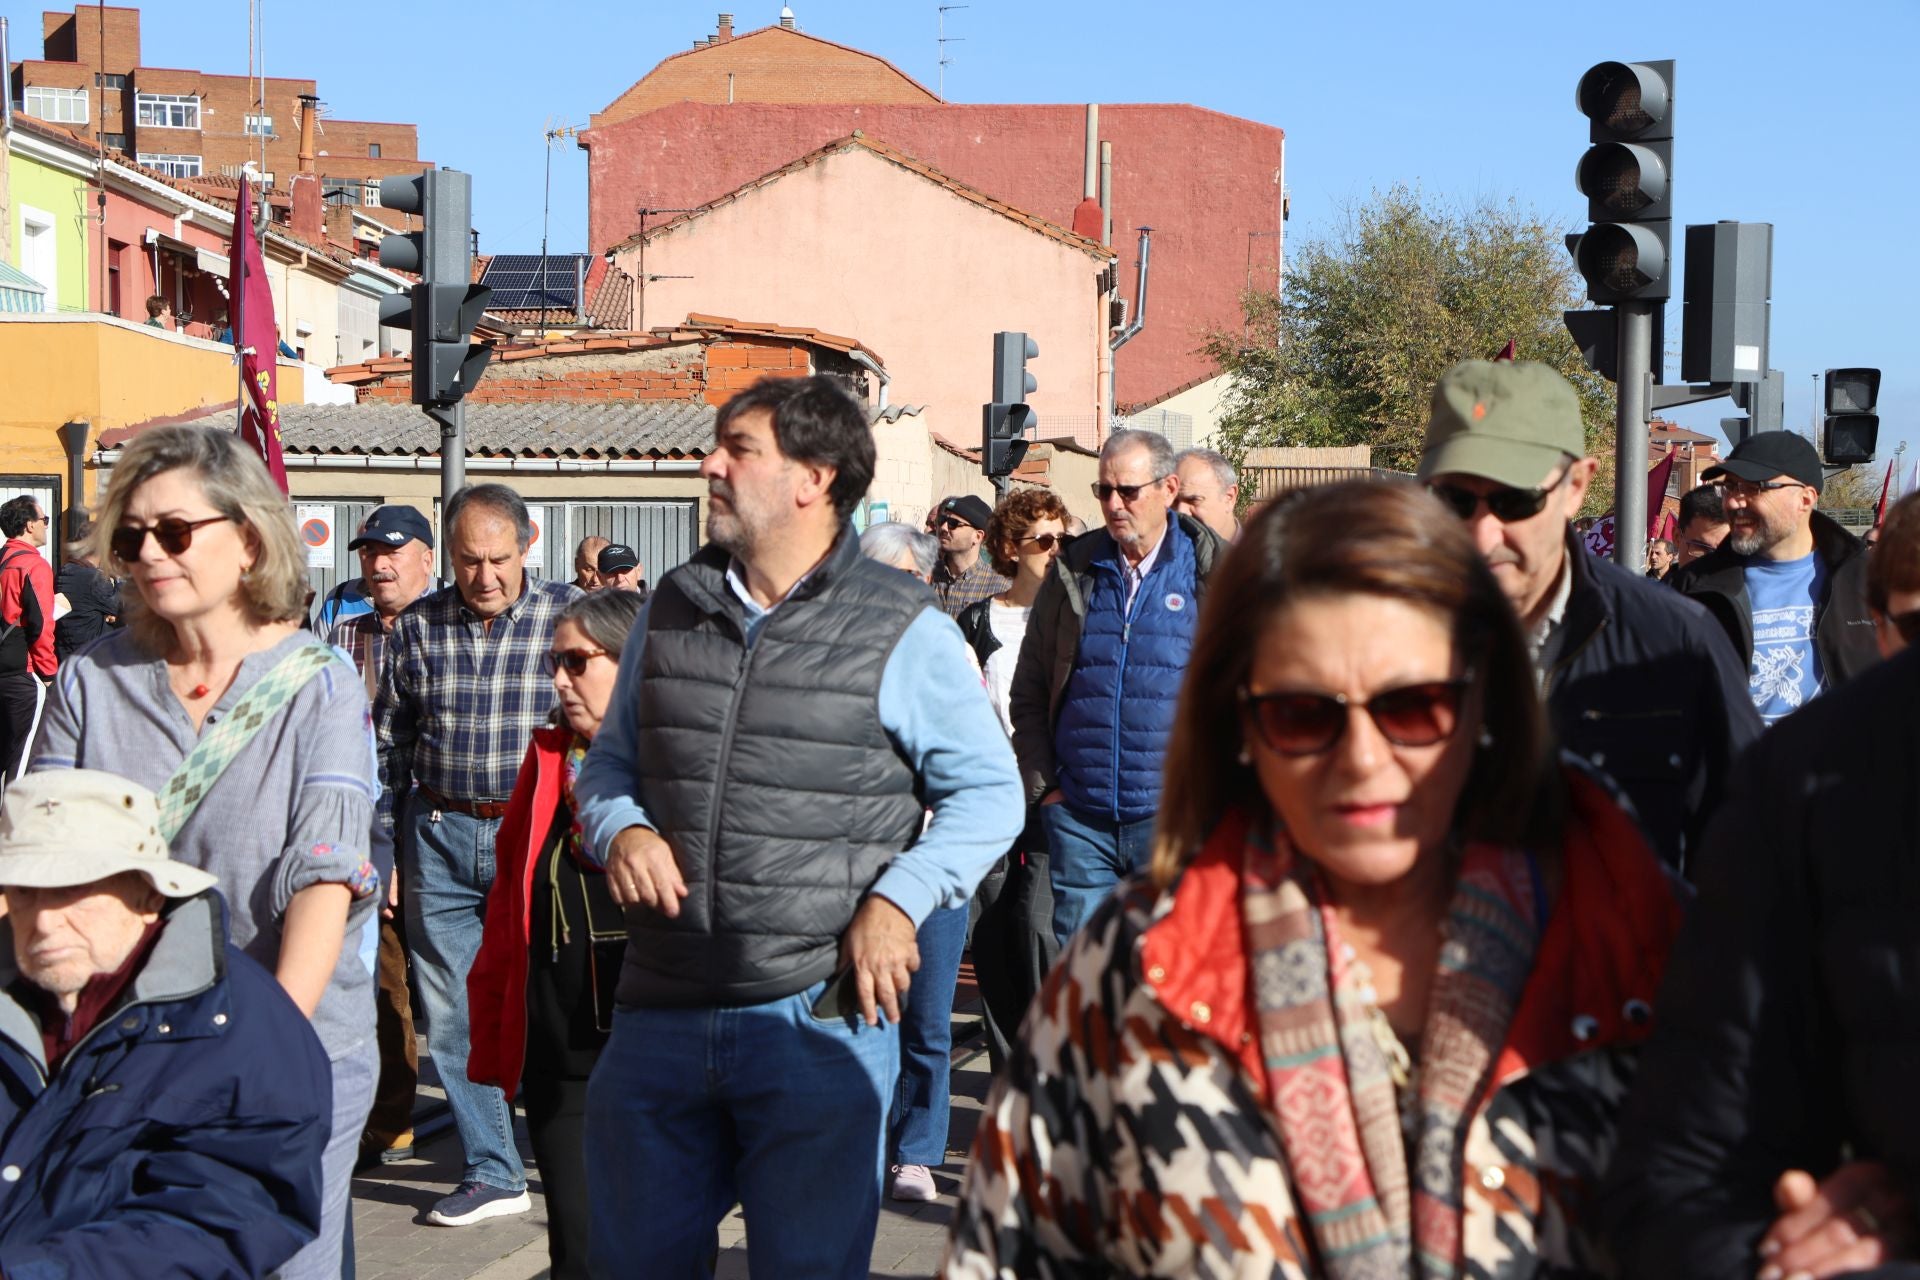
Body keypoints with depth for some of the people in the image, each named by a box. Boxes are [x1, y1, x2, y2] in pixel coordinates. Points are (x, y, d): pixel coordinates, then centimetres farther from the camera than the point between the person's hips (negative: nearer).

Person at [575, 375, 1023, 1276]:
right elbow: (610, 760, 20)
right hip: (660, 1013, 5)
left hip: (819, 1016, -4)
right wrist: (619, 831, -2)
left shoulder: (905, 633, -2)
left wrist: (897, 900, -12)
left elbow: (988, 792, 1)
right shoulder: (672, 610, 11)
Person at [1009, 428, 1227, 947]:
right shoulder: (1073, 571, 11)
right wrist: (1043, 784, 6)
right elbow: (1028, 690, 15)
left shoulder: (1215, 574, 1)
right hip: (1079, 818, 3)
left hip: (1176, 813, -3)